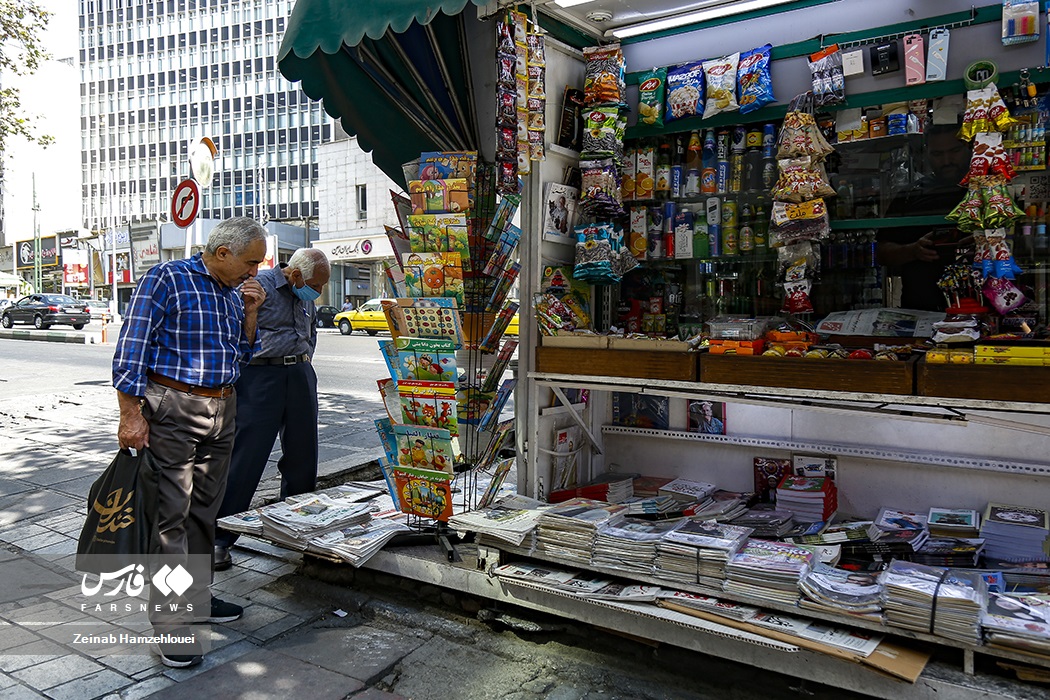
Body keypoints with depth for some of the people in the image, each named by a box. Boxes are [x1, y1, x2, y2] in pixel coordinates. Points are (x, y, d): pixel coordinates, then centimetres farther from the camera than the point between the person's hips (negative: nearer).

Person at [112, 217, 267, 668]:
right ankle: (170, 622, 3)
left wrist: (249, 312, 2)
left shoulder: (234, 291, 13)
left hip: (222, 410, 7)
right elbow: (132, 348, -12)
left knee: (205, 509, 14)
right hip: (173, 409, -7)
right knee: (171, 513, -4)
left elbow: (242, 357, 17)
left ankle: (196, 598, 28)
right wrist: (131, 414, -16)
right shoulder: (167, 278, -8)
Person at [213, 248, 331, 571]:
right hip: (261, 376, -7)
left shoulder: (305, 297, 17)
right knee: (245, 459, -7)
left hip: (300, 377, 7)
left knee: (302, 456, 11)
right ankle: (220, 538, 4)